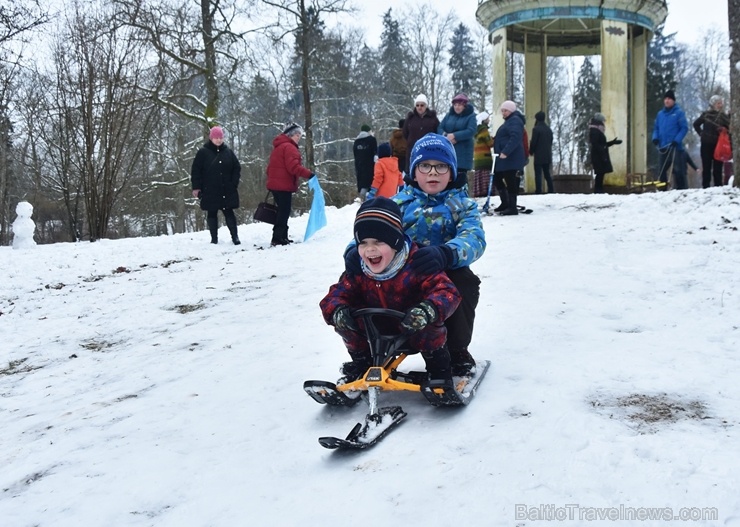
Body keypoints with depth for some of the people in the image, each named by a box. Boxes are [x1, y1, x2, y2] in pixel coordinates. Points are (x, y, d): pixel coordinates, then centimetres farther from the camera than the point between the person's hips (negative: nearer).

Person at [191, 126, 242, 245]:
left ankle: (235, 236, 7)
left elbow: (237, 168, 11)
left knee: (229, 212, 1)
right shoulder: (203, 152, -2)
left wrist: (234, 183, 1)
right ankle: (214, 238, 14)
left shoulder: (228, 151, 6)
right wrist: (196, 187, -6)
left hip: (227, 190, 1)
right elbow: (195, 170, -2)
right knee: (212, 213, 6)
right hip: (210, 191, -1)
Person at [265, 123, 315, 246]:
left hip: (275, 184, 10)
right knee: (284, 211, -8)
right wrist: (309, 174, -25)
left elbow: (271, 166, 26)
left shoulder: (278, 146, 22)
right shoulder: (289, 147, -12)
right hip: (284, 185, -10)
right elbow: (293, 167, -24)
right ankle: (277, 238, -9)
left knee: (282, 211, 15)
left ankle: (282, 237, 18)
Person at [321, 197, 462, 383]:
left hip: (414, 333, -3)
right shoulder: (357, 270, -11)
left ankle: (439, 367, -8)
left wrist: (428, 310, -57)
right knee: (343, 320, -20)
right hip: (378, 336, 4)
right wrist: (337, 310, -36)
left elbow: (447, 292, -34)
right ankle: (362, 363, 6)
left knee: (427, 321, -36)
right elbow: (336, 295, -10)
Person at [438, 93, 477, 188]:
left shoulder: (471, 116, -2)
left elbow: (471, 131, -16)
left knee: (460, 177, -4)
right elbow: (440, 128, 5)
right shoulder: (449, 115, 12)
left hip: (462, 153, -4)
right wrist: (446, 137, -15)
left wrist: (455, 136, -22)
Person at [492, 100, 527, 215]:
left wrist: (505, 152, -31)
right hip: (503, 158, 11)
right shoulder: (509, 121, 23)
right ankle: (505, 203, 23)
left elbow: (515, 138, -24)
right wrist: (495, 138, 21)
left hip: (510, 158, -11)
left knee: (510, 182, -9)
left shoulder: (515, 120, -10)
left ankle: (512, 207, -6)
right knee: (497, 179, 14)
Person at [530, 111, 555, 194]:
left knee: (538, 174, -6)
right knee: (547, 173, 13)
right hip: (547, 155, 7)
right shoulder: (549, 129, 12)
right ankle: (551, 190, 10)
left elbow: (533, 142, -12)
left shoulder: (536, 129, -12)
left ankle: (538, 191, -10)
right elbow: (551, 142, 16)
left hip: (538, 156, -7)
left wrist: (531, 152, 3)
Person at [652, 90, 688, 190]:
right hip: (663, 147, 5)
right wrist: (655, 137, -1)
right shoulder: (660, 114, 13)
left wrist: (677, 140, -18)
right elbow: (656, 128, 19)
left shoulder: (679, 113, -3)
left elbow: (684, 128, -6)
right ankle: (662, 190, 11)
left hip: (675, 147, -5)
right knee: (661, 170, 4)